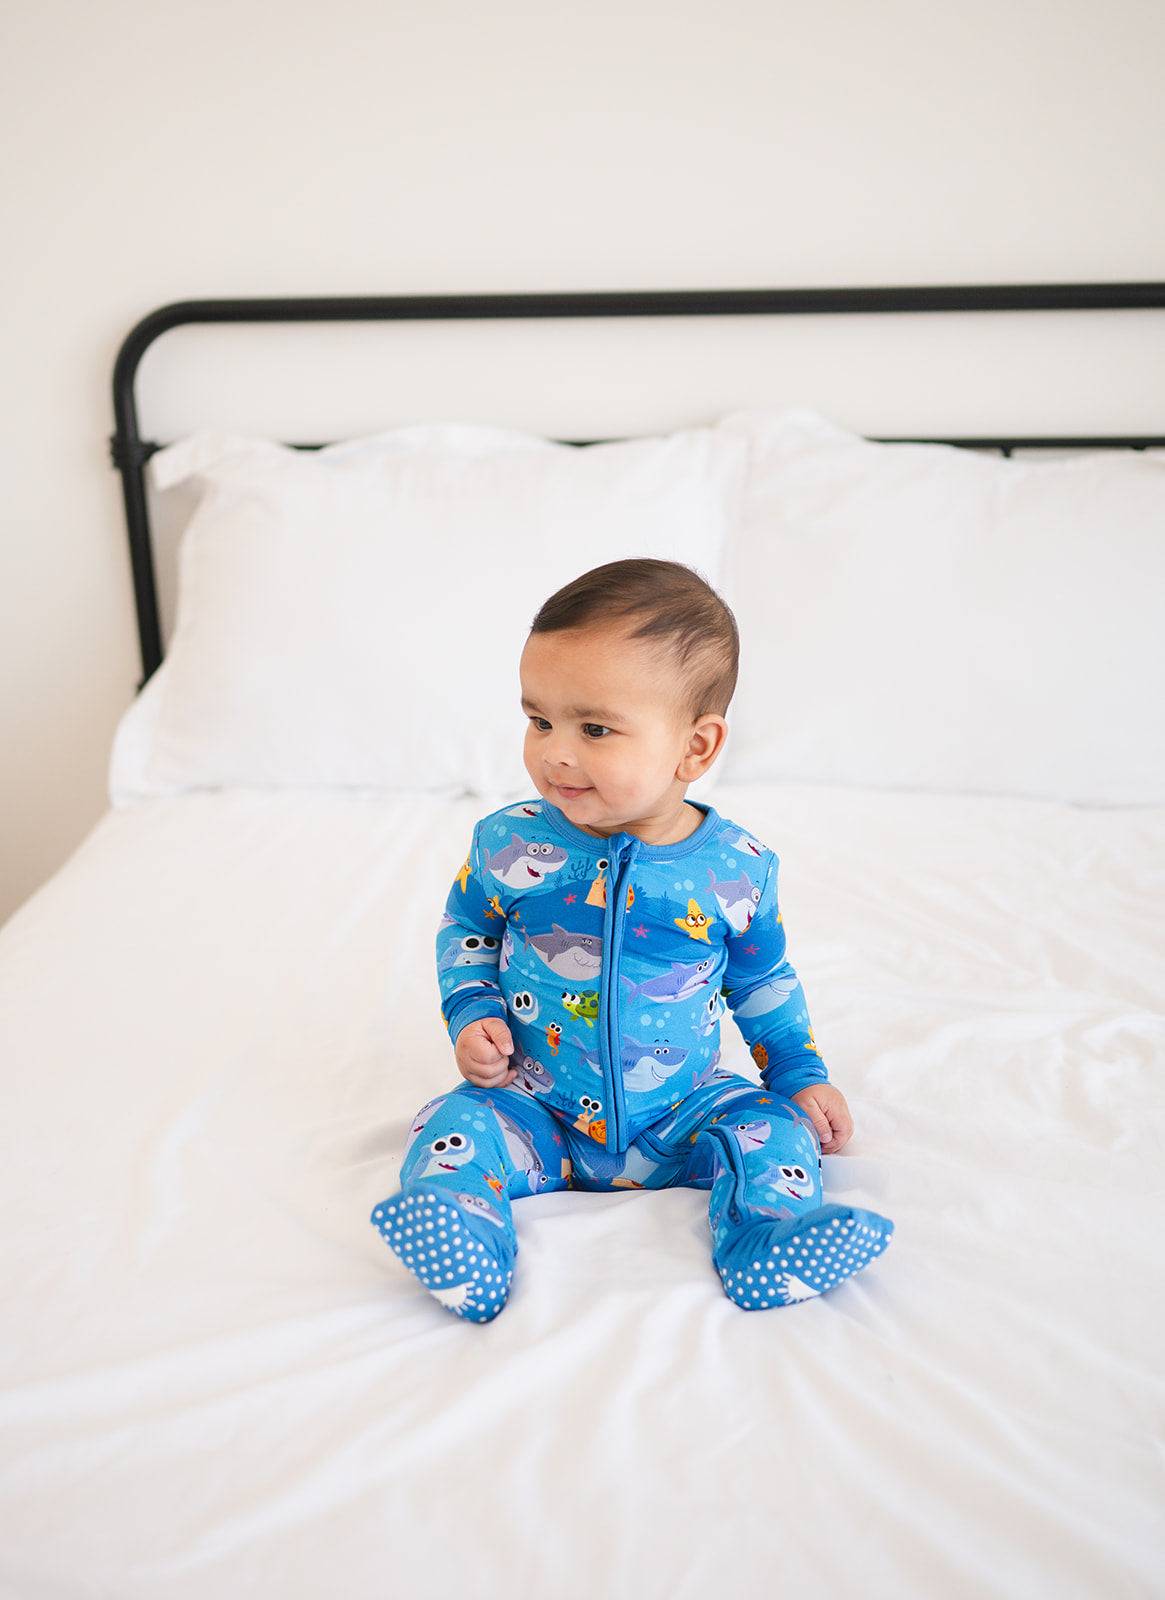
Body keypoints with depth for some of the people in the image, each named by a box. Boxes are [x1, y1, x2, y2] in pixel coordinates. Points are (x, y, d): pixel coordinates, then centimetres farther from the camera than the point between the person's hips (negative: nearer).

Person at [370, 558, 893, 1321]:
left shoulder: (737, 868, -10)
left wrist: (801, 1076, 5)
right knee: (457, 1123, -22)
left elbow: (762, 978, 8)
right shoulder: (509, 844, -10)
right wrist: (472, 1015, -7)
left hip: (679, 1114, 1)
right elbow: (466, 930, 9)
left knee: (772, 1127, -17)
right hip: (537, 1108, 0)